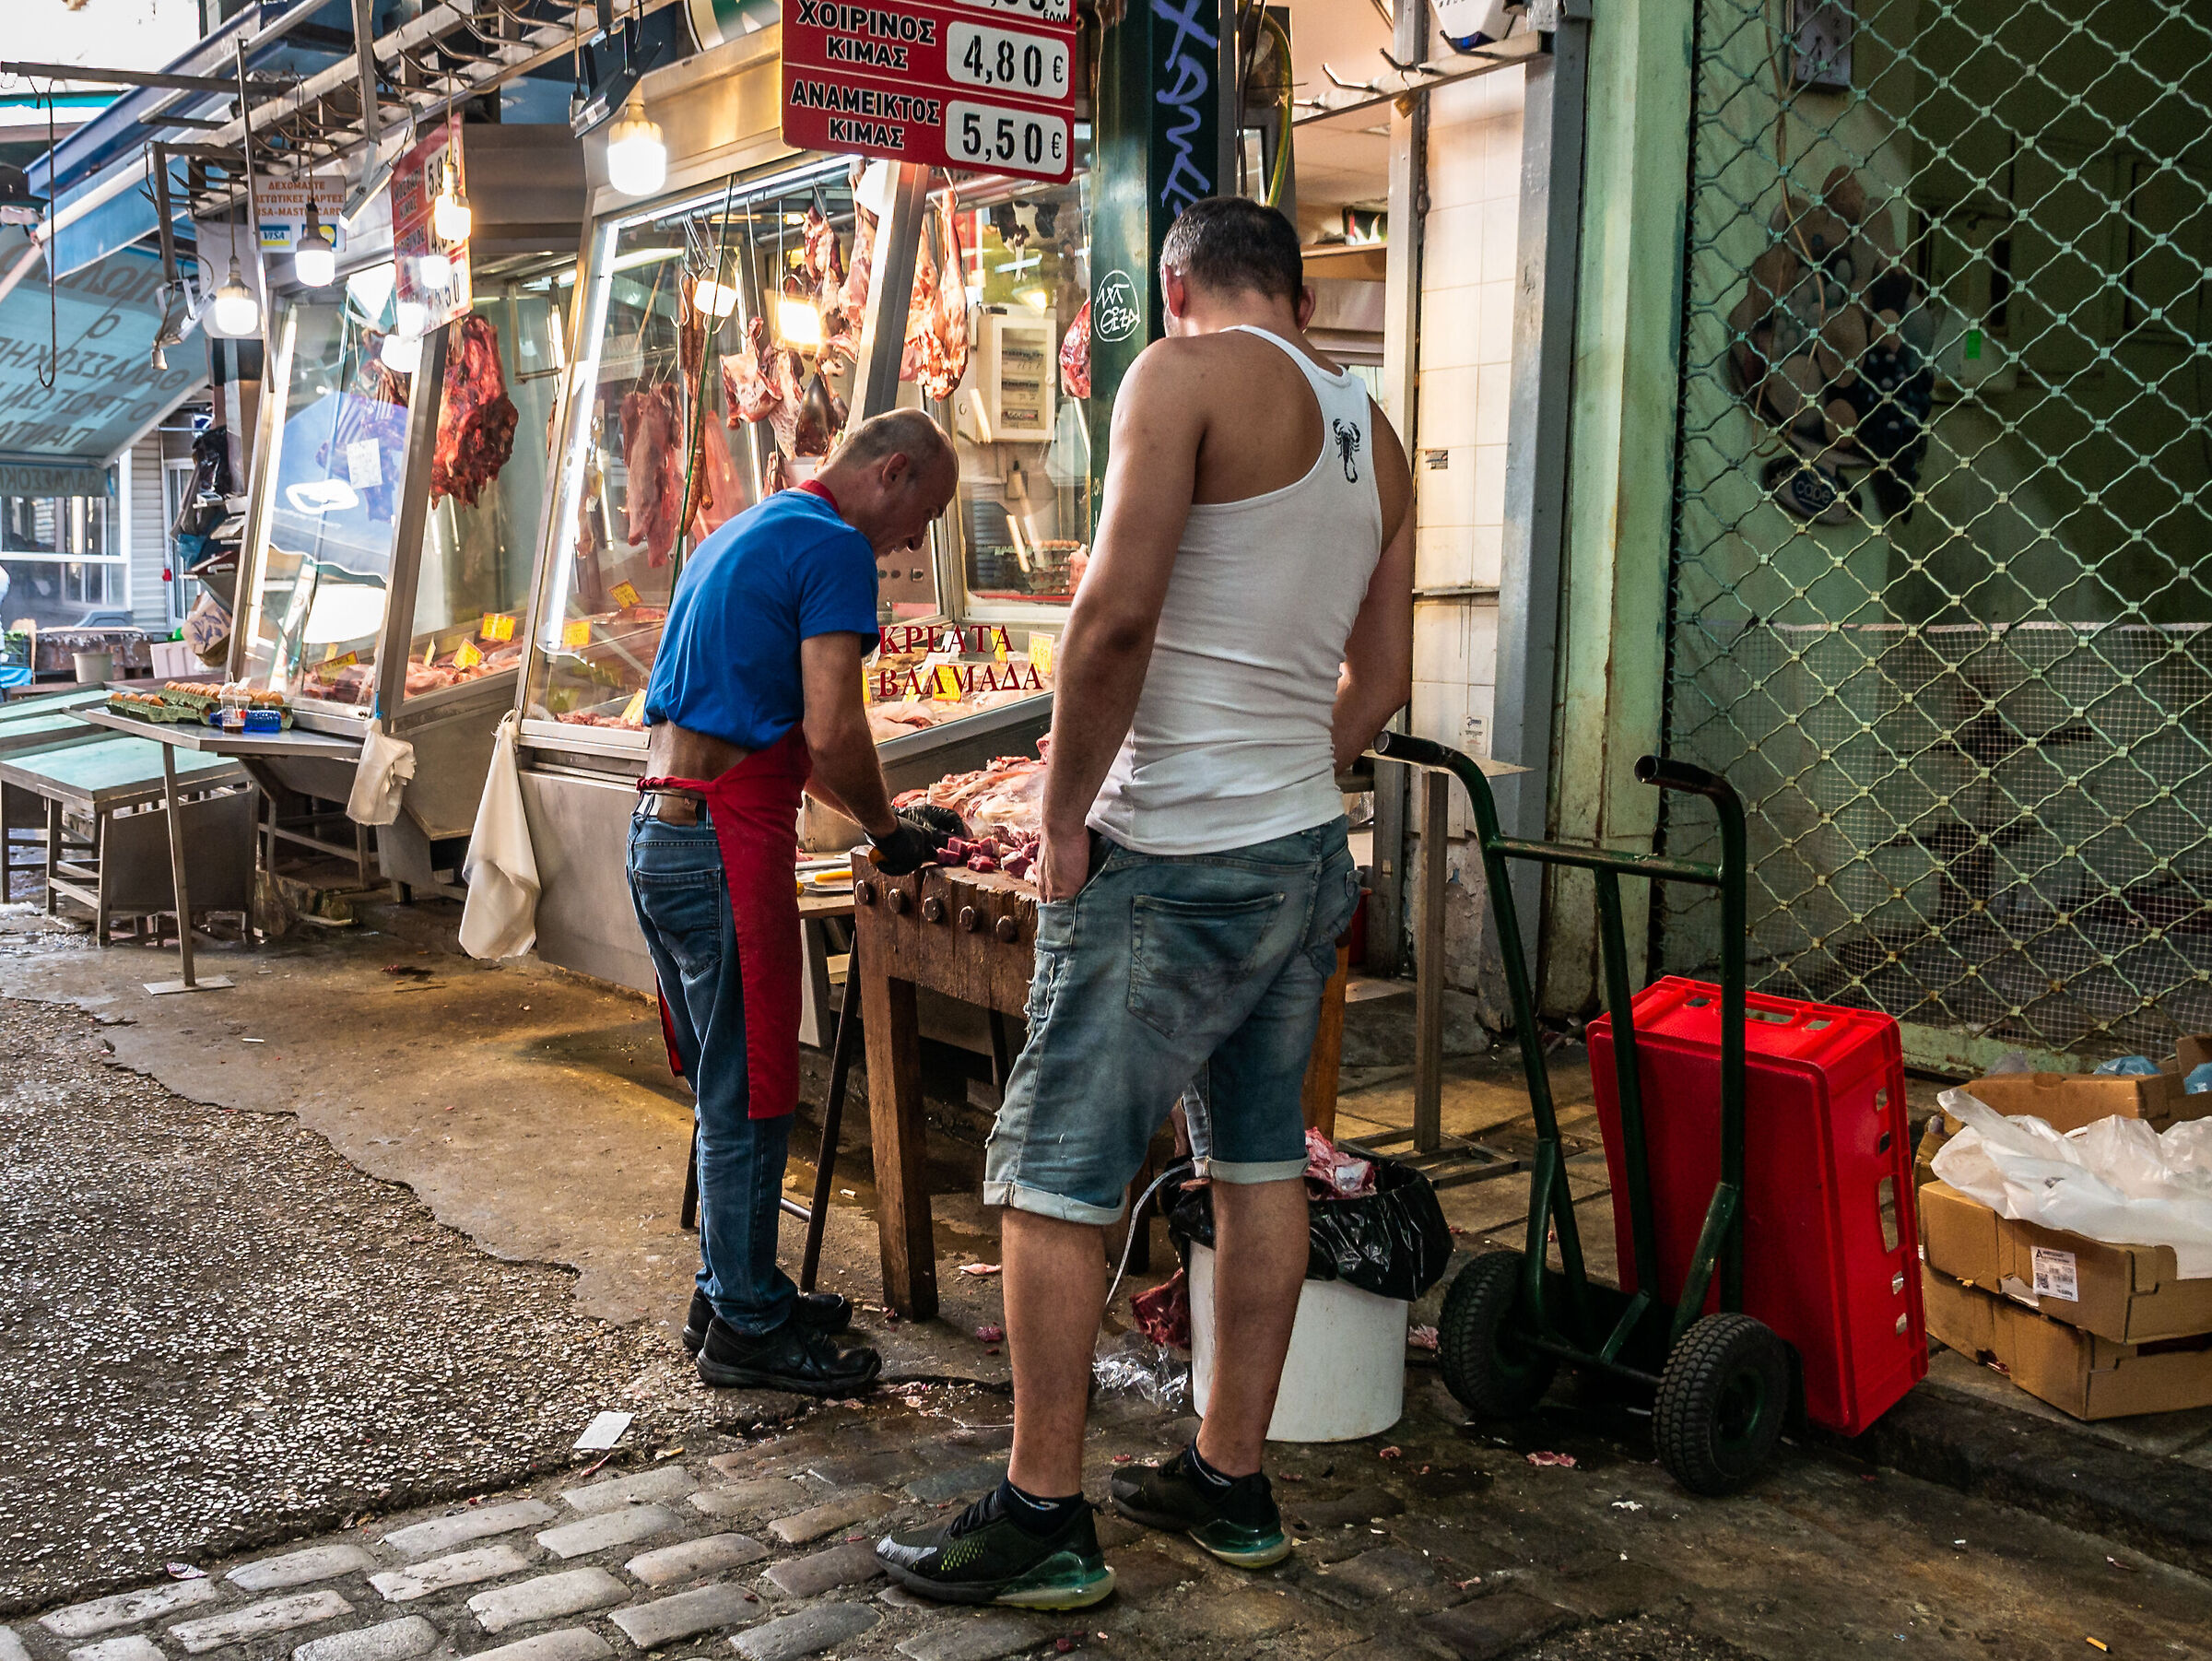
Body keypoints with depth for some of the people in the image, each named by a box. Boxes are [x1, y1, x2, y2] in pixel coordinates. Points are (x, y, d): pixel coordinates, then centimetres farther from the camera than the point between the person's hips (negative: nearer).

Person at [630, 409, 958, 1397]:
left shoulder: (743, 531, 20)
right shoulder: (835, 548, -10)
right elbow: (833, 732, -20)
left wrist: (861, 812, 21)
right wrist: (888, 829, -2)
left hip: (657, 830, 10)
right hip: (725, 844, -10)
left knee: (725, 1090, 18)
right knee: (748, 1101, 1)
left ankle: (730, 1292, 29)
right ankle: (747, 1326, 12)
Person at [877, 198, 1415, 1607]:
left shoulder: (1187, 374, -9)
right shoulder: (1373, 433, 14)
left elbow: (1117, 613, -20)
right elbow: (1380, 681, 16)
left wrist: (1065, 808, -11)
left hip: (1175, 861, -8)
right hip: (1313, 854, 8)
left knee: (1052, 1175, 1)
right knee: (1263, 1162, 14)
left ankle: (1044, 1517, 9)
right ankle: (1231, 1482, 25)